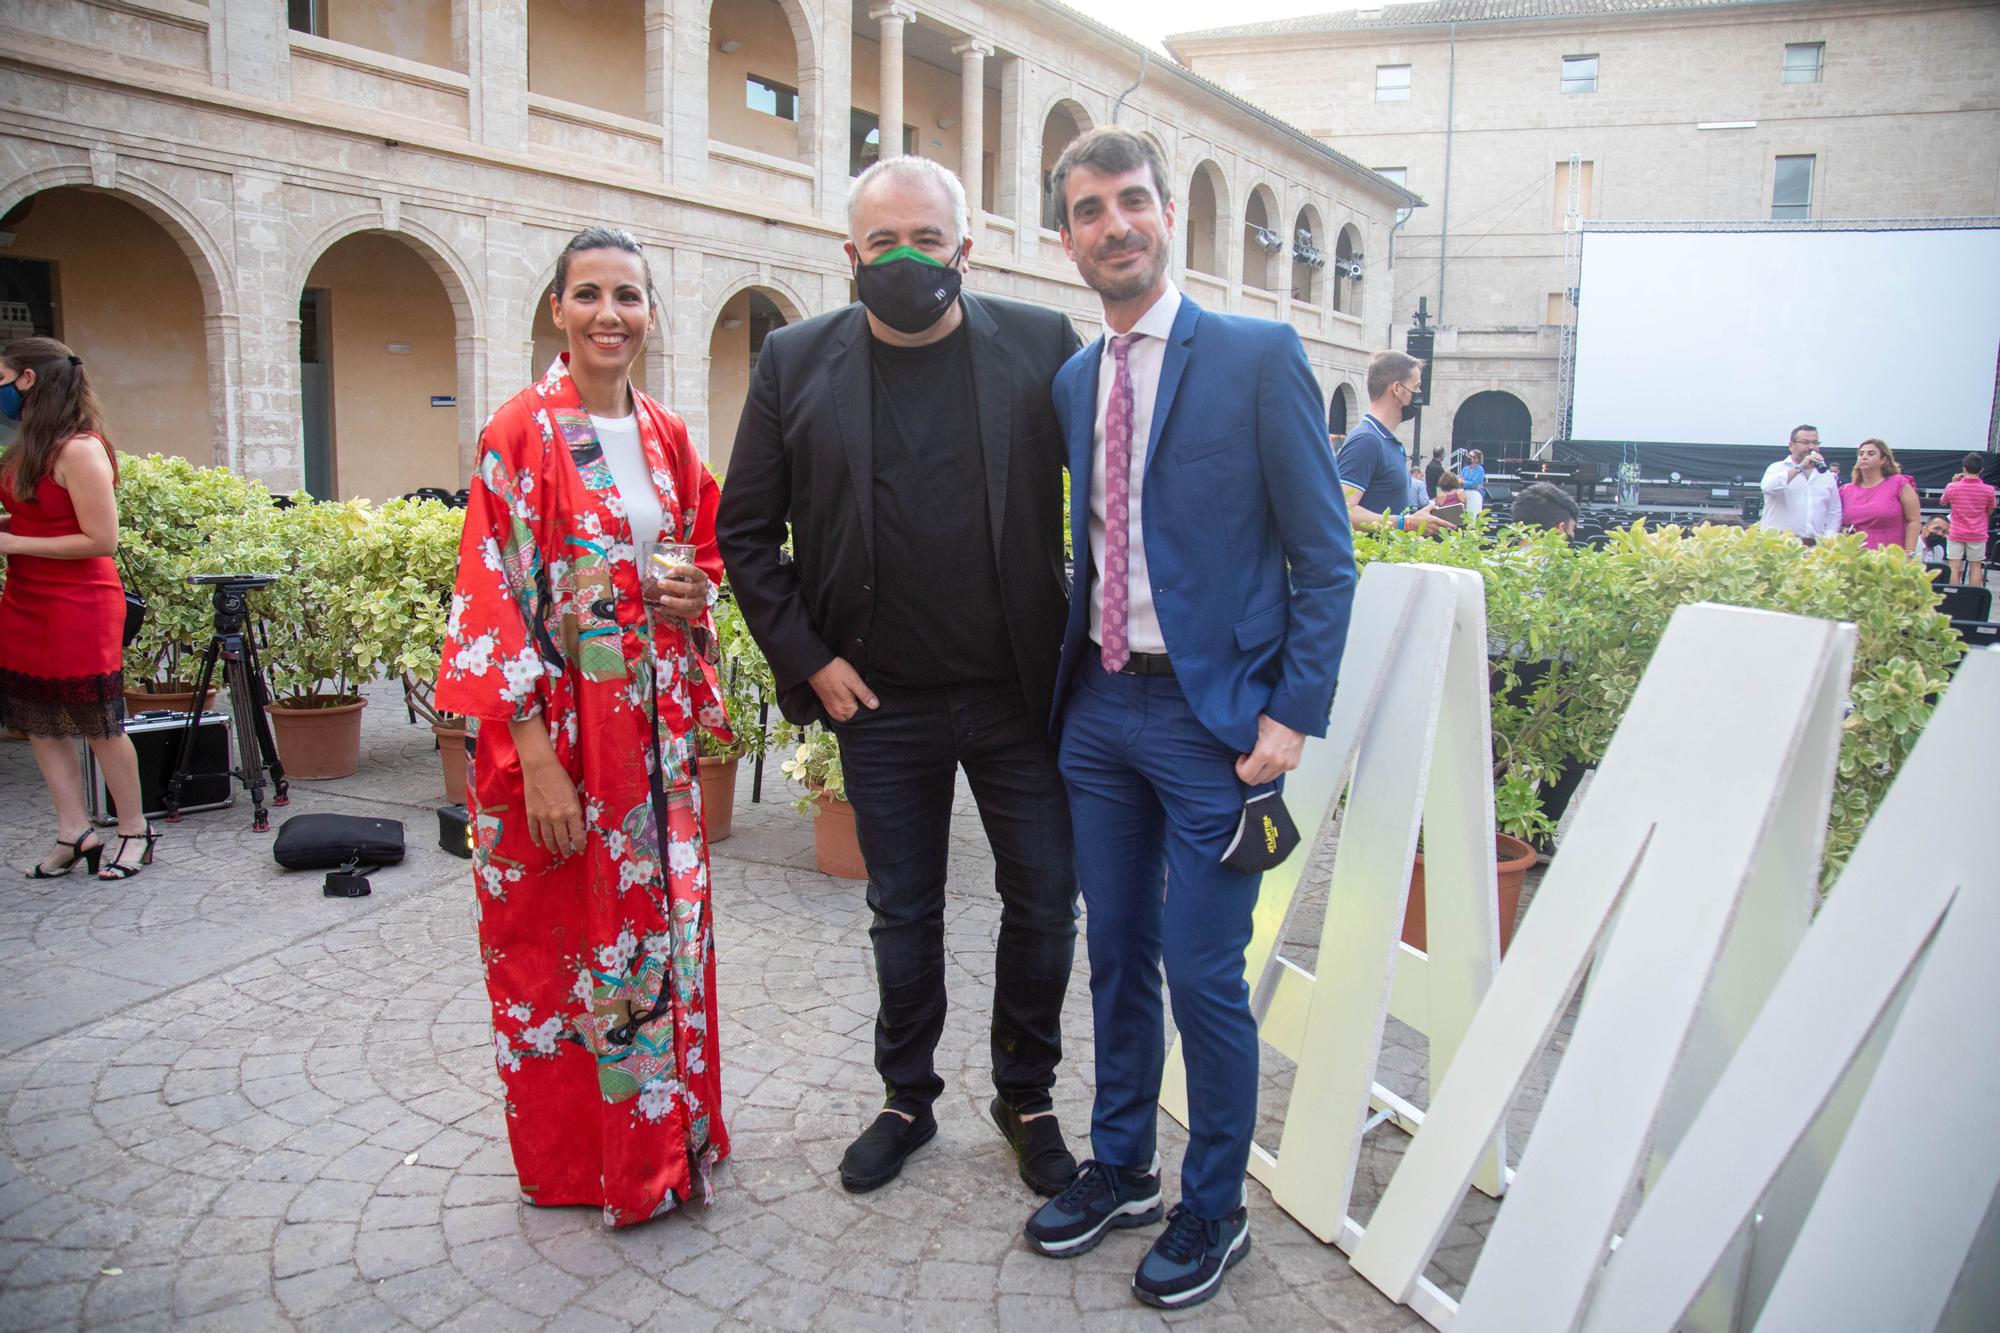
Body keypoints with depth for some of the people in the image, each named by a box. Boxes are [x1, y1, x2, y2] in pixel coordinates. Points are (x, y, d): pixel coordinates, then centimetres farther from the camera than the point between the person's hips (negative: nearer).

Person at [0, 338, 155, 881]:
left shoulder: (79, 450, -17)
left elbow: (100, 540, -19)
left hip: (78, 608, -9)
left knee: (99, 724, 2)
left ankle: (135, 832, 16)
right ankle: (74, 832, 18)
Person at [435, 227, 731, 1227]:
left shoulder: (667, 438, 8)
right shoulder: (522, 433, -9)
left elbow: (702, 555, 20)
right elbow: (494, 600, -13)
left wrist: (696, 598, -5)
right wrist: (539, 758, -18)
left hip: (654, 725, 5)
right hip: (552, 727, -5)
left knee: (657, 928, 13)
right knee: (558, 942, 7)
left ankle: (662, 1135, 32)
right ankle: (570, 1160, 26)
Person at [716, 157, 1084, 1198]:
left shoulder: (1040, 345, -3)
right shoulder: (796, 364, -1)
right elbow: (747, 532, 3)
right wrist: (808, 660, -3)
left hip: (1021, 694, 0)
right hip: (882, 704, 1)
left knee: (1043, 905, 10)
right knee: (903, 915, 14)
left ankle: (1026, 1096, 34)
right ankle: (907, 1100, 36)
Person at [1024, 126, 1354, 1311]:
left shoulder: (1259, 357, -6)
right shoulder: (1072, 382, 11)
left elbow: (1324, 556, -8)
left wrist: (1294, 716, -14)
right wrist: (1070, 675, 9)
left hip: (1212, 713, -5)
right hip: (1099, 704, 6)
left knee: (1205, 977, 2)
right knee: (1118, 956, 16)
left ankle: (1214, 1210, 25)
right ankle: (1121, 1169, 36)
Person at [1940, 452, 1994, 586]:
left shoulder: (1952, 487, -11)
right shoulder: (1988, 490, -9)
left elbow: (1943, 502, 10)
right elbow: (1990, 511, 6)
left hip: (1956, 534, 0)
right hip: (1978, 535, 0)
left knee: (1954, 567, 2)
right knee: (1976, 567, 8)